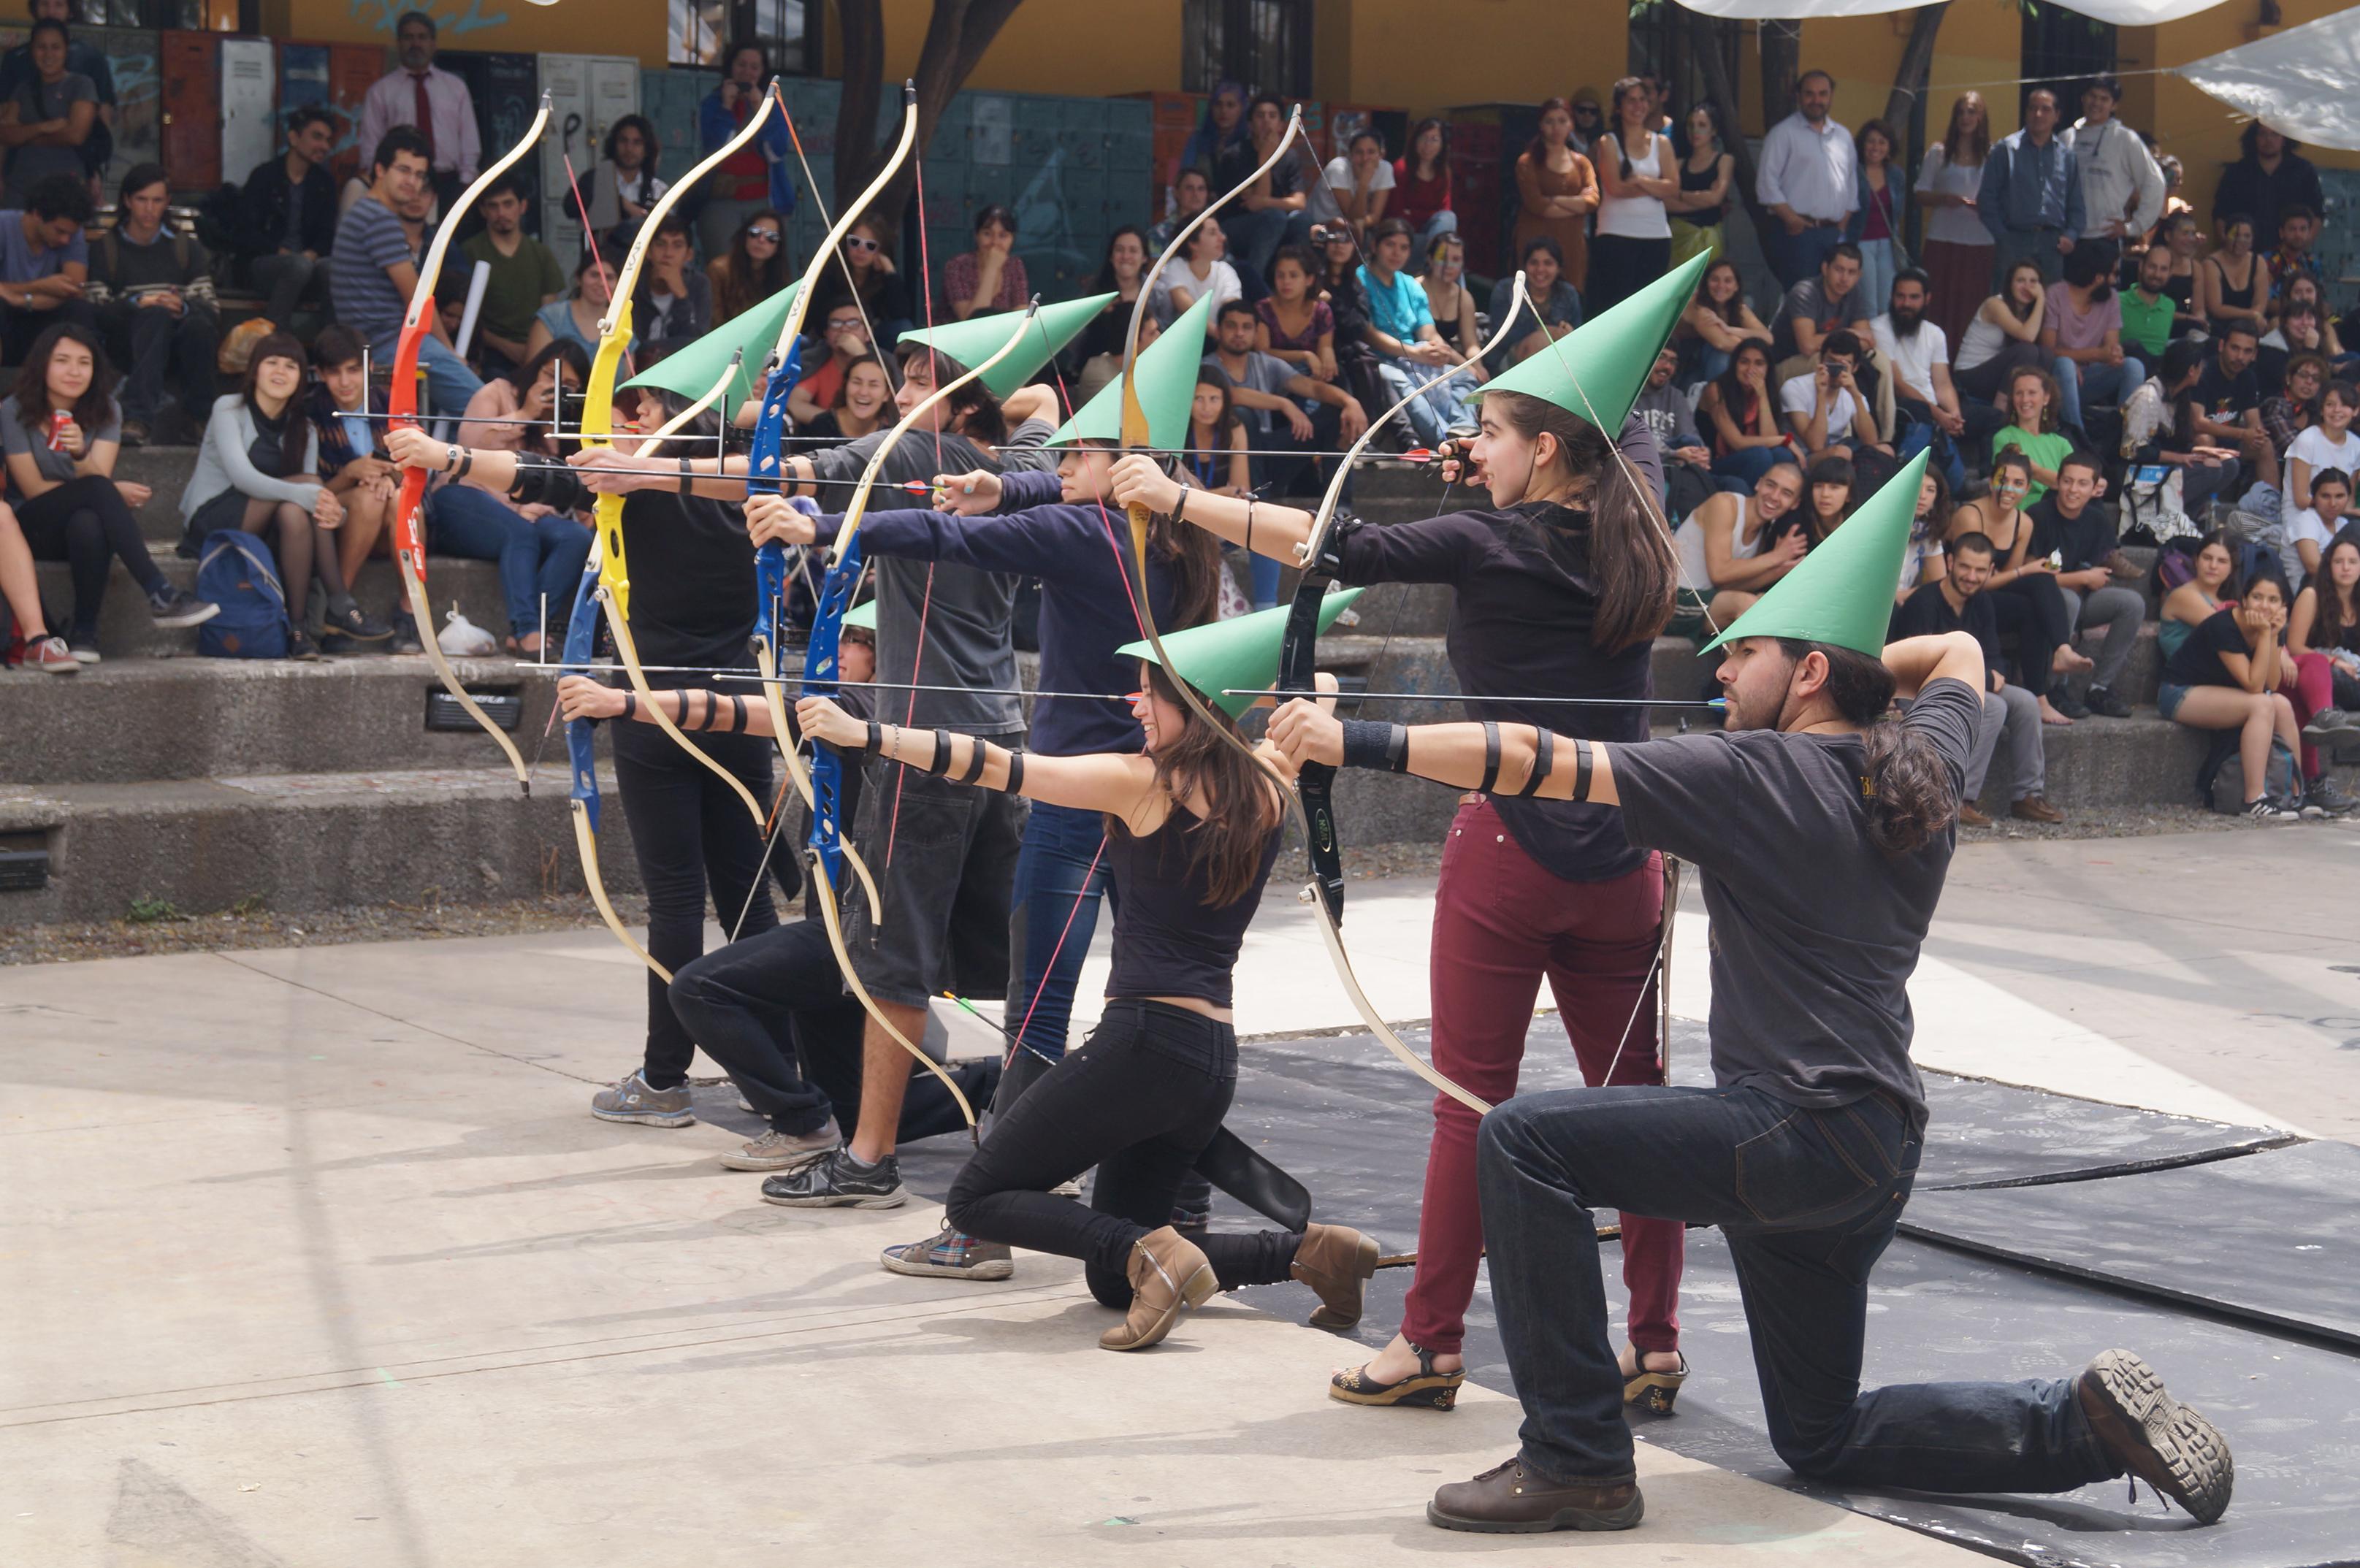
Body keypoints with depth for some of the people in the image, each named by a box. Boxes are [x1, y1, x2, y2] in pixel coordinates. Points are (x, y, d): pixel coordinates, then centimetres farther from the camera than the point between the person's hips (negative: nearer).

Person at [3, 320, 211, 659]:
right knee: (97, 490, -35)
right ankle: (159, 595, -40)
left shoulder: (106, 409, 0)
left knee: (88, 523, -39)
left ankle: (85, 630, -26)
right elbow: (34, 489, -9)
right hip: (33, 527, -2)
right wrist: (113, 493, -12)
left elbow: (98, 474, -13)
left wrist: (80, 454, -37)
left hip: (87, 526, 2)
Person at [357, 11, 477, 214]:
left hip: (449, 185, 1)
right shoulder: (381, 90, 7)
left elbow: (470, 142, 10)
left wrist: (465, 186, -1)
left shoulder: (455, 87, 12)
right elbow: (371, 146, 5)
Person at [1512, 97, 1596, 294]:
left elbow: (1592, 201, -1)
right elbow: (1536, 205, -10)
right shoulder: (1527, 162, 2)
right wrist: (1576, 204, -3)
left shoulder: (1581, 163, 15)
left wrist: (1555, 200, -8)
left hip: (1571, 244, 4)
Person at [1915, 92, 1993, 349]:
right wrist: (1944, 199, -11)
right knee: (1940, 308, -5)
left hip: (1980, 243, 0)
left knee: (1972, 307, -4)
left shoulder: (1992, 155, 8)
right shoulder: (1938, 152, 10)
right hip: (1942, 241, 0)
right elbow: (1921, 196, 9)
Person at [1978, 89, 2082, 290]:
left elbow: (2077, 204, 17)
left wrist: (2071, 235, 1)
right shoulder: (2006, 150, 4)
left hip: (2052, 243, 3)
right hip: (2014, 241, -3)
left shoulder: (2067, 156, 14)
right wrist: (2001, 235, -6)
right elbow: (1986, 198, 2)